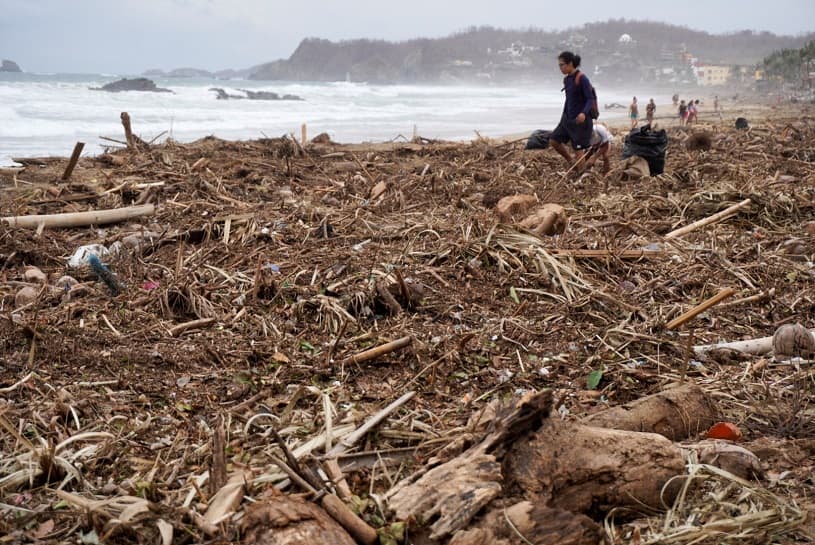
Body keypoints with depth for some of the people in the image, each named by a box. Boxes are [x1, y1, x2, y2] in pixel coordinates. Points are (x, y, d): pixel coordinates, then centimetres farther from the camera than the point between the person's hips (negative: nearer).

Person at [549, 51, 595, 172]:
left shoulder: (582, 78, -15)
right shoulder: (566, 79, 8)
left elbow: (590, 99, -17)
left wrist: (584, 113, -34)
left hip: (580, 120, -8)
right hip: (567, 118, 8)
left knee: (578, 150, -4)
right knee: (554, 141, 6)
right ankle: (571, 161, 25)